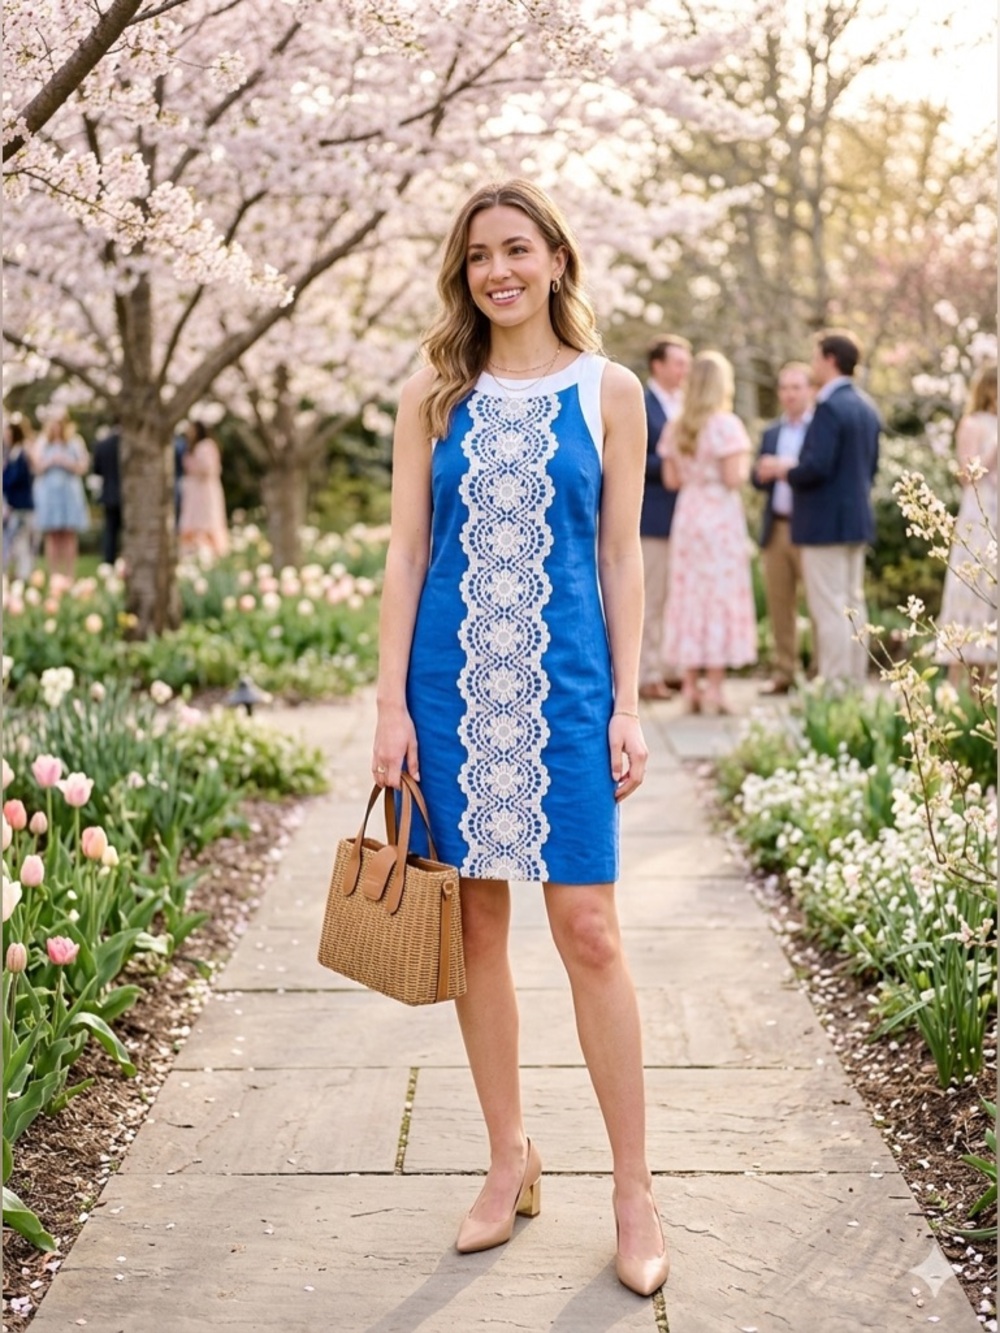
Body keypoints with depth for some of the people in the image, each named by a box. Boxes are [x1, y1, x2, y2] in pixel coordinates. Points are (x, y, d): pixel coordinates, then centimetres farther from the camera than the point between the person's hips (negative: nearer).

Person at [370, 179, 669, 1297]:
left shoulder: (608, 392, 5)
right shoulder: (433, 394, 6)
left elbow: (620, 556, 4)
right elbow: (406, 552, 4)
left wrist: (627, 703, -1)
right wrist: (392, 702, -2)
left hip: (566, 681, -1)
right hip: (452, 681, 2)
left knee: (588, 929, -3)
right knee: (477, 923, 8)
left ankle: (633, 1188, 10)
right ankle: (510, 1159, 24)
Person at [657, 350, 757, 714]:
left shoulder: (675, 427, 6)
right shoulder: (726, 425, -10)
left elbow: (671, 479, 8)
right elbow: (734, 478, -14)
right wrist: (744, 463, 5)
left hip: (688, 516, 5)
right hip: (721, 518, -5)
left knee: (690, 594, 9)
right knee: (721, 597, 0)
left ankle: (690, 685, 11)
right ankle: (713, 688, 0)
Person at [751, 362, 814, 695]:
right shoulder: (771, 433, 18)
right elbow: (757, 479, 14)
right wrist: (761, 473, -8)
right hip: (776, 529, 6)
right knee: (778, 602, 6)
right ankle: (784, 671, 12)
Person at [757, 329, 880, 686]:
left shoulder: (829, 408, -16)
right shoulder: (866, 409, 13)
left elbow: (816, 467, -24)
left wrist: (783, 470, -5)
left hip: (826, 521, -10)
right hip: (857, 519, 10)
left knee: (829, 607, -6)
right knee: (852, 602, 12)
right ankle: (855, 681, 17)